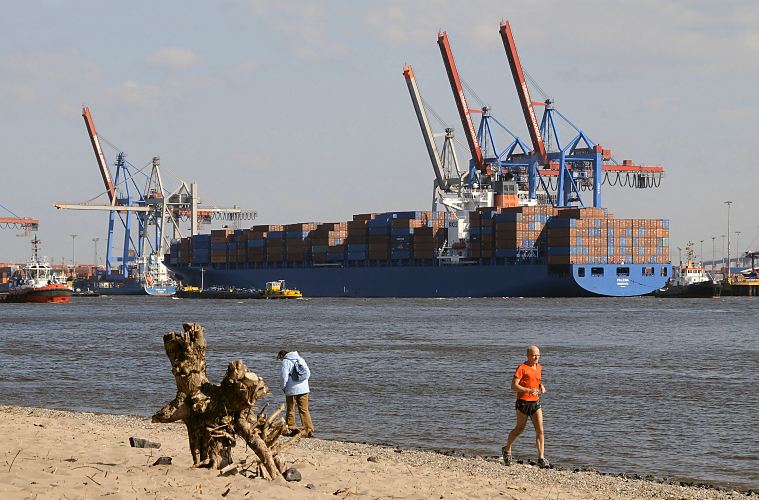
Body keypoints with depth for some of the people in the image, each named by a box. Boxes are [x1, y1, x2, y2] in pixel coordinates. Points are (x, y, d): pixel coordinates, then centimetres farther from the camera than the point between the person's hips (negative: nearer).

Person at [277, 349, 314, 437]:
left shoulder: (285, 363, -8)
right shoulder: (301, 359, 10)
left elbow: (284, 378, -11)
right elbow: (308, 373, 10)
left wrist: (283, 388, 4)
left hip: (292, 390, -5)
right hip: (304, 389, 5)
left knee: (290, 411, 6)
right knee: (304, 410, 8)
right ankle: (309, 430, 2)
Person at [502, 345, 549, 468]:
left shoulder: (539, 368, 11)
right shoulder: (522, 368, -10)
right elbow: (514, 386, -16)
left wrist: (541, 386, 8)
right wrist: (529, 390, -26)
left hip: (535, 402, 5)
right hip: (523, 402, -5)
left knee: (540, 430, -6)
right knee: (520, 429, 9)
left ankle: (541, 459, -8)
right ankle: (507, 450, 34)